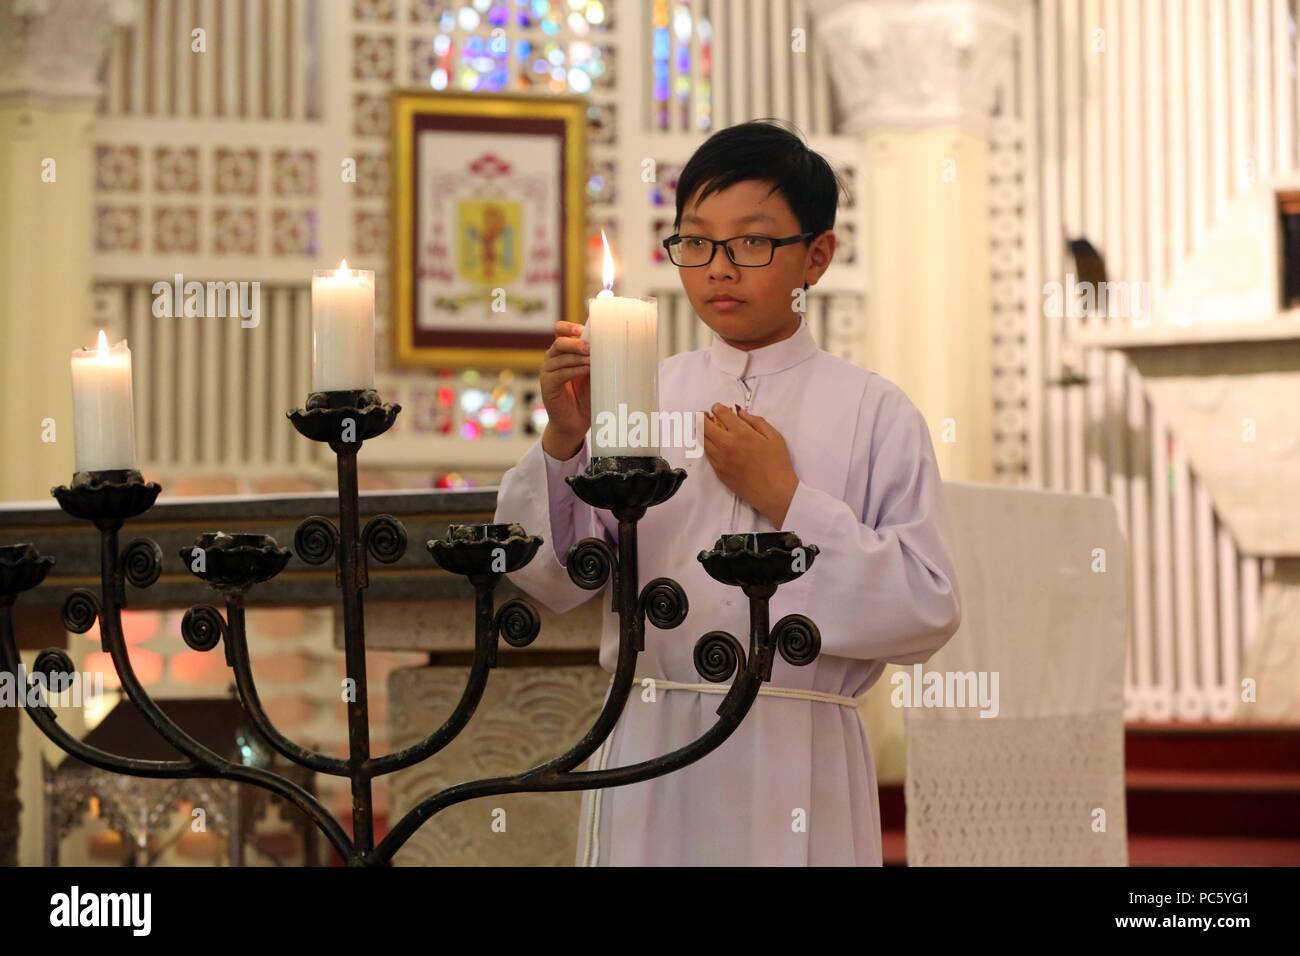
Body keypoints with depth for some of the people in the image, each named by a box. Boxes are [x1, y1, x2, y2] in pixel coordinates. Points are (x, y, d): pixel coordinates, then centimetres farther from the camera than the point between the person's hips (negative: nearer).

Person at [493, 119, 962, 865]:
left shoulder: (874, 412, -2)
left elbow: (929, 613, -9)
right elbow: (554, 579, 1)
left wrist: (786, 498, -12)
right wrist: (563, 441, -14)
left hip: (794, 758, -2)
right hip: (647, 752, 2)